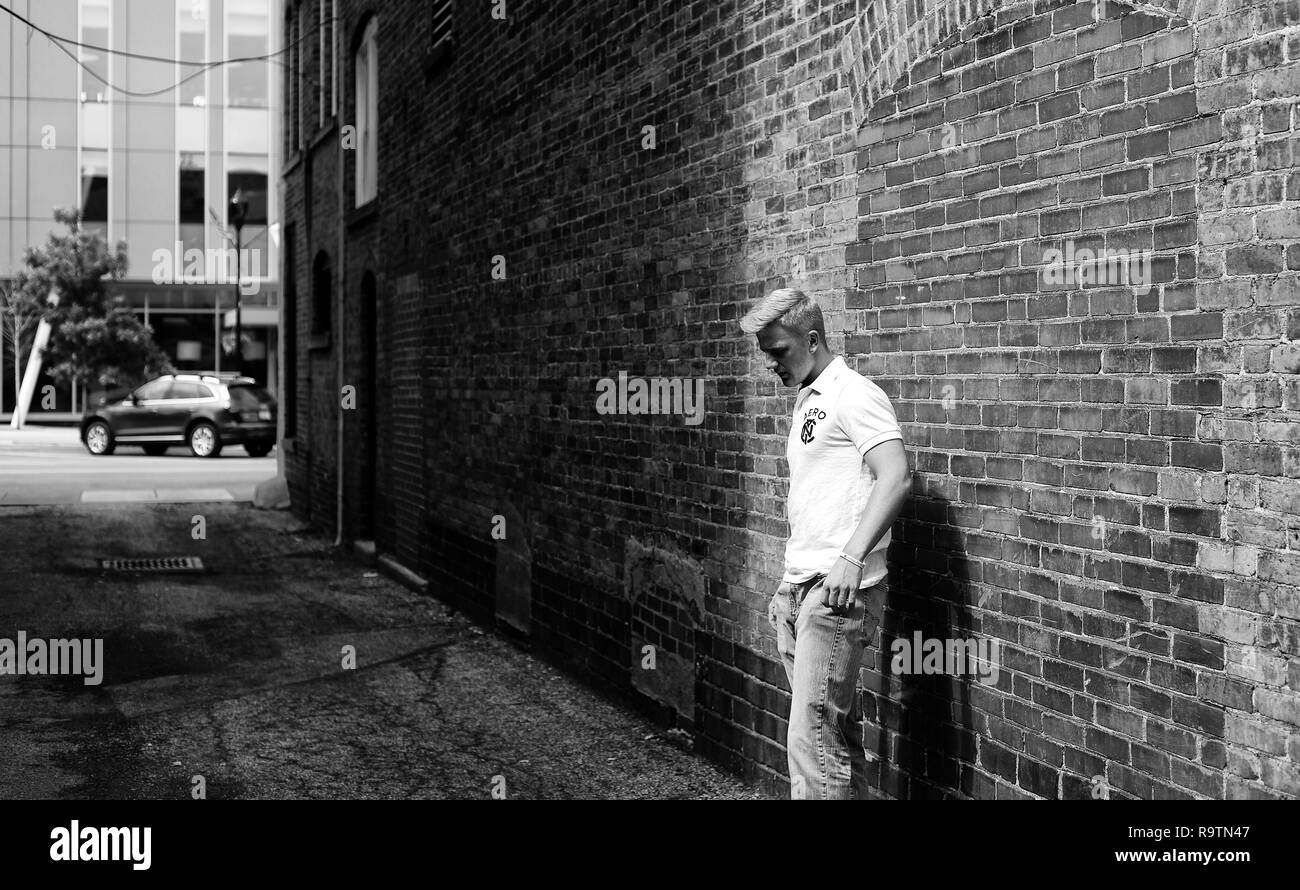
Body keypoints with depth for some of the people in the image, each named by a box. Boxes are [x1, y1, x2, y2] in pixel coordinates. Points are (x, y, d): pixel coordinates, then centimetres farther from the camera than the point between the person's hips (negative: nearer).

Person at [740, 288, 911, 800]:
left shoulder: (853, 395, -8)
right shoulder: (805, 402, 21)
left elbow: (896, 478, -20)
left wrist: (851, 558, -28)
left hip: (839, 592, -9)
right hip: (800, 587, 9)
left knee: (811, 738, -12)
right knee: (837, 733, 11)